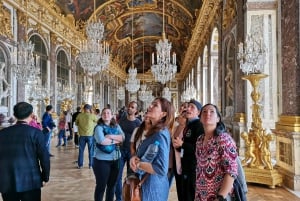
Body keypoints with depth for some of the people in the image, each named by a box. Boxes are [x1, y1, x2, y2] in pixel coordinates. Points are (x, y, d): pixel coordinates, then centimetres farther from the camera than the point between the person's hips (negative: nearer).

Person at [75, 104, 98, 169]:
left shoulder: (79, 115, -3)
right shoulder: (92, 115, -10)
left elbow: (76, 123, 12)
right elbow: (97, 121, 7)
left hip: (82, 135, 2)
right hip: (90, 135, -2)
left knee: (81, 151, 12)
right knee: (91, 151, 9)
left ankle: (80, 165, 17)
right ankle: (91, 165, 13)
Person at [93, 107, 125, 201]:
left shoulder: (116, 126, 7)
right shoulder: (99, 127, -8)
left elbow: (122, 137, -6)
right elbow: (101, 140, -24)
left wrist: (110, 136, -19)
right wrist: (115, 141, -12)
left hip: (116, 159, 5)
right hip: (102, 160, -5)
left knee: (112, 185, 17)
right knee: (101, 186, 6)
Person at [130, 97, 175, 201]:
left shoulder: (160, 134, -24)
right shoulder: (154, 132, 7)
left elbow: (161, 169, -31)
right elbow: (144, 153, 11)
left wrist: (137, 164, -20)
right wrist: (135, 157, -10)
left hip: (153, 187, -9)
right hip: (147, 184, 9)